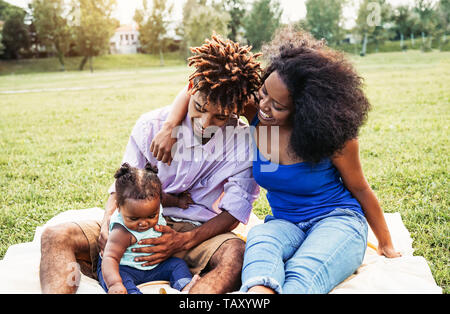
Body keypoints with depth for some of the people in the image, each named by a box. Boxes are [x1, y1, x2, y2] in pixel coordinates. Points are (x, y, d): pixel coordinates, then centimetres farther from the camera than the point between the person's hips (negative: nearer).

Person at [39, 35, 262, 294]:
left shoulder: (245, 142, -8)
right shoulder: (151, 125, -2)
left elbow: (233, 213, -8)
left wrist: (184, 241, -23)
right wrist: (109, 222, -17)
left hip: (200, 233, -2)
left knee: (237, 254, -39)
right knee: (56, 237, -18)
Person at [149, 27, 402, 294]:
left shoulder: (330, 135, -16)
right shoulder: (255, 111, -8)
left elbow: (360, 189, -2)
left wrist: (386, 245, 9)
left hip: (338, 220, -2)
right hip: (285, 223, 3)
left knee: (301, 278, -37)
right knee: (259, 241, -36)